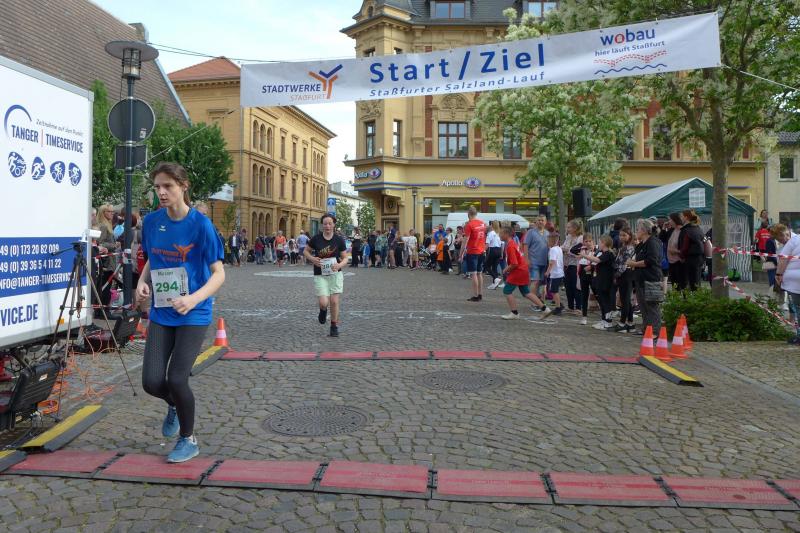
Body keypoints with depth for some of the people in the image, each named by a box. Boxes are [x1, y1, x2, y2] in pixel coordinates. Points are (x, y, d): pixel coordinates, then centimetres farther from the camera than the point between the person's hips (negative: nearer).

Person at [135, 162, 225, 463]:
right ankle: (174, 405, 34)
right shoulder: (152, 221, 1)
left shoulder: (200, 224, -14)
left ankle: (188, 440, 18)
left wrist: (194, 298, -29)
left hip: (193, 314, -4)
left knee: (176, 379, -9)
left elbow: (219, 273, -12)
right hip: (161, 312, 4)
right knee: (152, 382, -4)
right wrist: (142, 283, -4)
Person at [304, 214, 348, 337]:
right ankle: (323, 310, 27)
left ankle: (334, 326, 19)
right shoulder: (316, 238, -4)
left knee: (334, 301, -2)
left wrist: (339, 265, -19)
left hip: (335, 274, 1)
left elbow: (345, 258, 2)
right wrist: (312, 259, -10)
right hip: (320, 275, -1)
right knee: (323, 303, -11)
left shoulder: (339, 240, -3)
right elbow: (306, 251, 10)